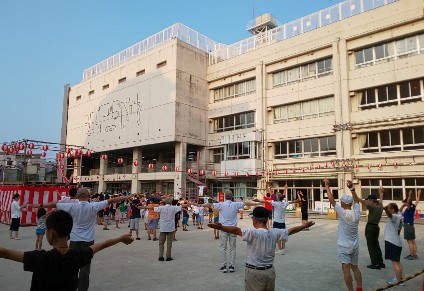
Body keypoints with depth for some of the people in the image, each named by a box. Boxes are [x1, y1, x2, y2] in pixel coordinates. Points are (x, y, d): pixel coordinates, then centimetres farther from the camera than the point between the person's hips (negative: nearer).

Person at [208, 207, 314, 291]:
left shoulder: (253, 233, -21)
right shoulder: (275, 233, -3)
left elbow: (237, 230, -37)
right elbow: (290, 231, 10)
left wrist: (221, 227, -51)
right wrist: (305, 225, 24)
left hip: (254, 272, -5)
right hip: (270, 271, 5)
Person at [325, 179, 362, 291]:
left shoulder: (343, 213, -19)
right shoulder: (356, 213, -4)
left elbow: (332, 200, -16)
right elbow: (357, 201, 14)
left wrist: (327, 186, -10)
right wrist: (352, 188, 15)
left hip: (344, 246, -7)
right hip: (355, 246, 7)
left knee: (346, 269, -4)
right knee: (355, 267, 19)